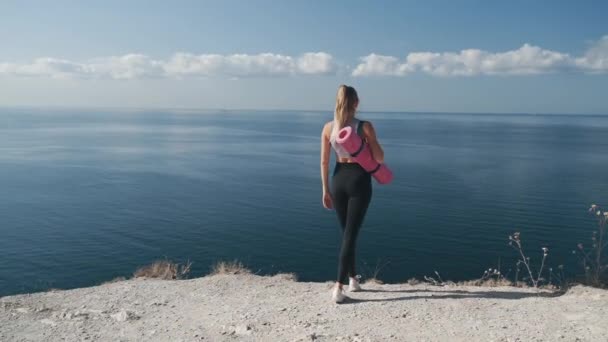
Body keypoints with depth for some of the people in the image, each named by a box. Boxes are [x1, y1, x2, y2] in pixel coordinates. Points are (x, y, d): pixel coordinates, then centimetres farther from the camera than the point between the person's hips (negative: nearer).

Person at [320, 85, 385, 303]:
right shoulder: (365, 127, -10)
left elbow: (324, 162, 1)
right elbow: (379, 158, -6)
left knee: (347, 232, 18)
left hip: (338, 180, 4)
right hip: (359, 180, -3)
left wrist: (325, 190, 8)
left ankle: (352, 279, 28)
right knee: (351, 234, -1)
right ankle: (339, 287, -7)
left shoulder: (328, 128, -1)